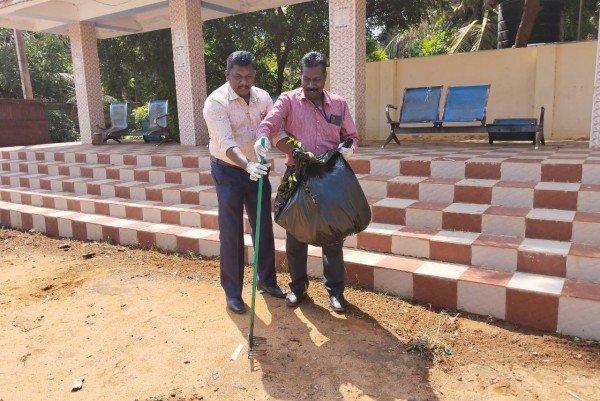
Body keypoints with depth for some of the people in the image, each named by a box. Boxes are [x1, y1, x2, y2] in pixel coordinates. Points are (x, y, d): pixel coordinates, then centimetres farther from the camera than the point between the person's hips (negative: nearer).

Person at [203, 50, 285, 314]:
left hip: (258, 170, 5)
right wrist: (247, 165, -46)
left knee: (264, 227, 12)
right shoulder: (216, 102, -18)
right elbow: (226, 143, -30)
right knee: (231, 232, 0)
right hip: (229, 171, -5)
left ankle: (267, 280, 30)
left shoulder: (263, 97, 0)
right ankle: (232, 291, 15)